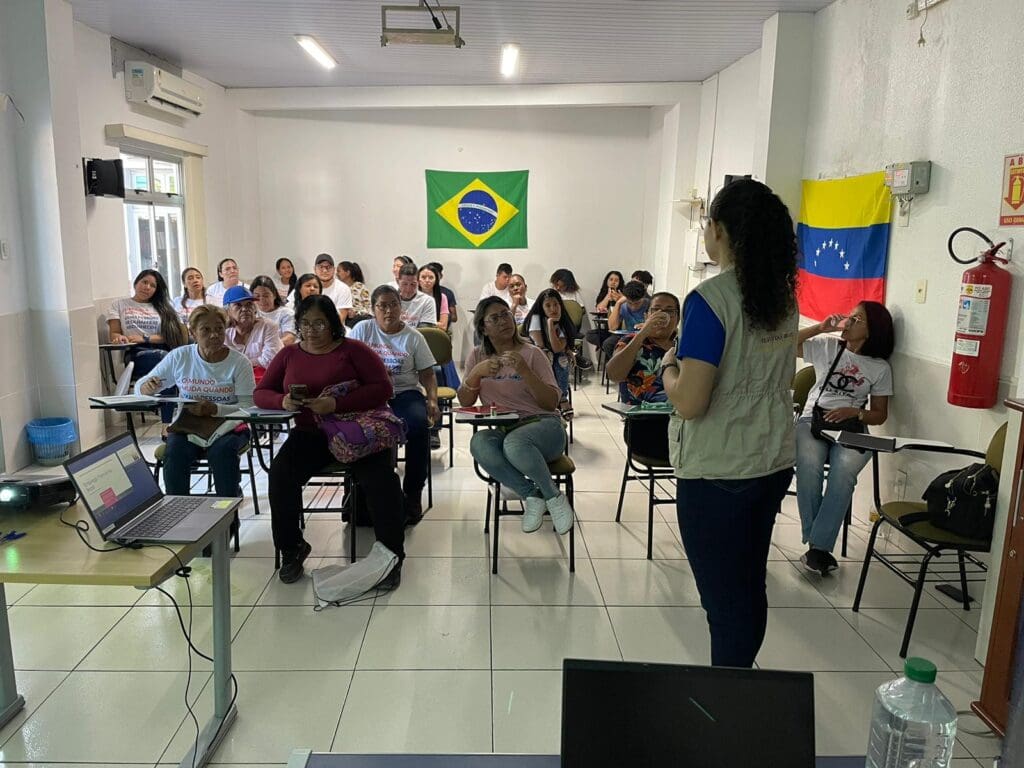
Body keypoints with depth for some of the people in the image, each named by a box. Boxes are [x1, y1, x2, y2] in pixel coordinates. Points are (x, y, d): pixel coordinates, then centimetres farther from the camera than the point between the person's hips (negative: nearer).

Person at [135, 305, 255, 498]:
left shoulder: (238, 362, -6)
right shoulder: (179, 357, 2)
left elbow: (248, 407, -12)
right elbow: (140, 387, 9)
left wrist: (215, 409, -28)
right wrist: (147, 387, -16)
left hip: (228, 426, -2)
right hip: (187, 426, 2)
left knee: (222, 450, -34)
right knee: (175, 450, -29)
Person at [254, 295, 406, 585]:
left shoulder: (353, 350, 1)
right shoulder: (289, 355, 14)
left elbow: (383, 388, -9)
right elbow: (260, 393, 14)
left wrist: (337, 404, -22)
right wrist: (283, 401, -12)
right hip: (310, 434, 3)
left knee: (380, 480, -28)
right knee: (280, 475, -24)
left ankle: (392, 555, -10)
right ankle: (291, 550, -2)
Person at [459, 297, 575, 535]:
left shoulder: (532, 354, 2)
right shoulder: (478, 356, 12)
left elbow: (551, 403, -7)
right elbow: (464, 402, 6)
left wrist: (524, 370, -20)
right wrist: (477, 373, -12)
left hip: (541, 424, -2)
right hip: (500, 430, 3)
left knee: (514, 443, -38)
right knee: (478, 443, -34)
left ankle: (553, 496, -12)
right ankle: (531, 495, -16)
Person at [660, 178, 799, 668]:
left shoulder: (710, 299, -18)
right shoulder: (783, 297, 5)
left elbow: (690, 402, -22)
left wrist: (668, 367, -2)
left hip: (716, 474, -8)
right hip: (775, 463, 8)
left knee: (723, 599, 5)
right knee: (751, 587, 20)